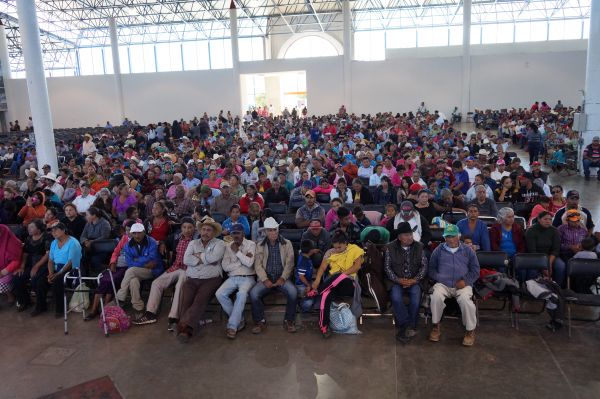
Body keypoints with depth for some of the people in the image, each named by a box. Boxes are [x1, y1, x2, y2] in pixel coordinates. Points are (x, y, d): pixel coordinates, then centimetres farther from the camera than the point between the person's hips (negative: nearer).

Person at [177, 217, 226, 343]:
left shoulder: (219, 243, 11)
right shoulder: (193, 243, 22)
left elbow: (214, 257, -10)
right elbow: (186, 260, 5)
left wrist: (198, 255, 3)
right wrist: (205, 259, -2)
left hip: (211, 279, -3)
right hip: (192, 279, 3)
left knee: (200, 300, -29)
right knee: (185, 300, -24)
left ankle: (185, 326, -39)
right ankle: (186, 329, -30)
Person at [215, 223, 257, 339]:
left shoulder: (251, 244, 3)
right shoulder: (228, 246, 10)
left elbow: (249, 263, -12)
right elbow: (225, 267, 0)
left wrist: (237, 252, -7)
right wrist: (242, 261, -5)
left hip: (247, 278, -3)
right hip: (232, 278, 4)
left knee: (242, 293, -35)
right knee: (219, 294, -23)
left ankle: (232, 326, -24)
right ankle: (240, 320, -7)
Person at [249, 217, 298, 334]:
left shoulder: (287, 243, 7)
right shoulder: (260, 245, 10)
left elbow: (289, 263, 1)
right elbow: (258, 264, 2)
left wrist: (283, 278, -14)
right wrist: (265, 280, -13)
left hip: (282, 277, -1)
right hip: (266, 278, 1)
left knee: (293, 292, -30)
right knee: (253, 293, -27)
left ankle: (289, 321, -9)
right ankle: (260, 321, -7)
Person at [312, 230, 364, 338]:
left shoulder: (354, 250, 6)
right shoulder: (330, 252, 14)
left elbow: (357, 266, -7)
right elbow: (322, 267, 5)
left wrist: (341, 274, -18)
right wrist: (317, 280, -15)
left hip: (348, 284, -2)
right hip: (332, 284, 2)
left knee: (342, 277, -41)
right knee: (326, 294, -36)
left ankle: (317, 291, -23)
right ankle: (324, 326, -27)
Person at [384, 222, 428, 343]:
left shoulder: (419, 247, 4)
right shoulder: (391, 248, 1)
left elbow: (424, 266, 3)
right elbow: (387, 267, 1)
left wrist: (415, 280, -11)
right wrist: (398, 280, -13)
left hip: (414, 281, 1)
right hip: (397, 281, 0)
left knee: (415, 297, -29)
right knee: (396, 298, -30)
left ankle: (404, 328, -16)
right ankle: (409, 327, -21)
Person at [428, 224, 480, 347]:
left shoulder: (467, 251, 14)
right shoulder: (438, 250, 14)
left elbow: (475, 270, 13)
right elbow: (431, 268, 15)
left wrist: (465, 280, -5)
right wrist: (438, 278, -5)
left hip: (462, 285, 0)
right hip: (443, 284, 1)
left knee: (465, 300, -33)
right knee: (436, 297, -31)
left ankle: (471, 330, -11)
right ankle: (436, 326, -9)